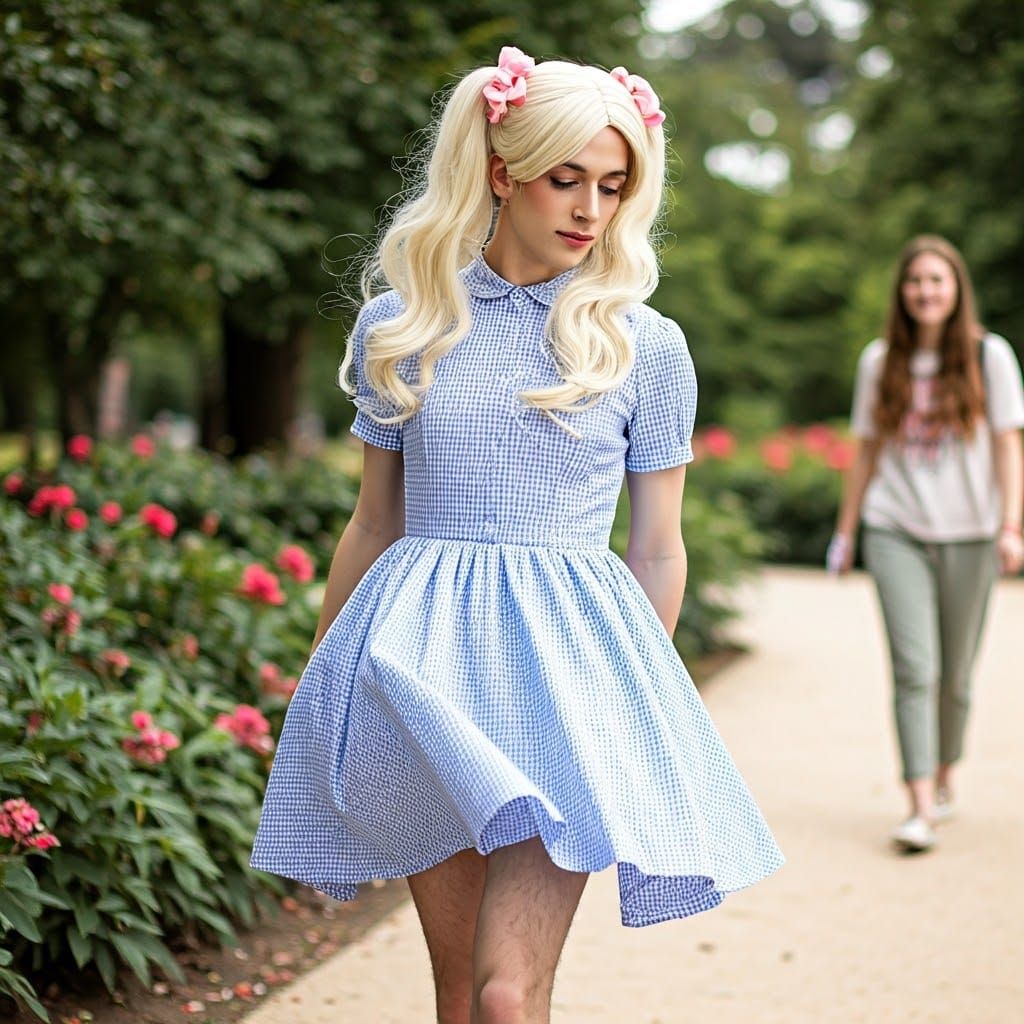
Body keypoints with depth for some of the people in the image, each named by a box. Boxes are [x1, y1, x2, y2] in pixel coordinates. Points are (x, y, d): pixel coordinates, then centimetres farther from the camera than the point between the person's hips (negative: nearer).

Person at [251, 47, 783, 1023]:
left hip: (568, 662, -2)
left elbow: (656, 550, 8)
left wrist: (640, 698, 11)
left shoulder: (645, 346, 2)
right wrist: (316, 685, 17)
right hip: (423, 660, 2)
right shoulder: (397, 326, 6)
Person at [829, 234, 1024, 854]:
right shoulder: (880, 361, 6)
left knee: (954, 676, 8)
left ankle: (945, 778, 31)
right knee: (914, 670, -12)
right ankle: (922, 809, -15)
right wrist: (846, 530, 14)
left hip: (968, 535, 0)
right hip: (895, 531, 0)